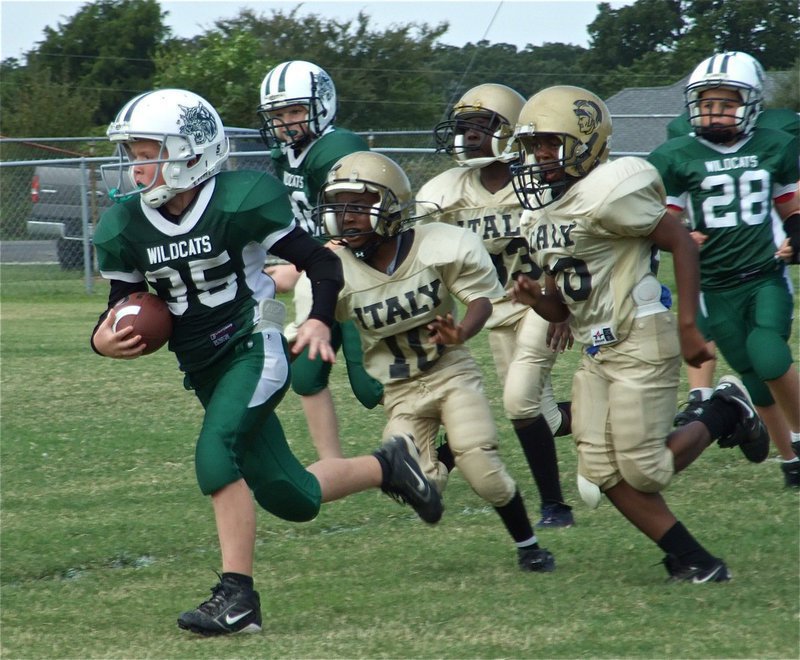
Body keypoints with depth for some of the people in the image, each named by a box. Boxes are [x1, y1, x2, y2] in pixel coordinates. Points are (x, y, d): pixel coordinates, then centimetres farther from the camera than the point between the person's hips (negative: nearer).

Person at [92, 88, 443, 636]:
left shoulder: (239, 202, -16)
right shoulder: (127, 228, -2)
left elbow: (320, 262, -8)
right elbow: (124, 303, 9)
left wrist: (320, 320, -24)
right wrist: (104, 339, -13)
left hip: (254, 351, -6)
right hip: (204, 371, 6)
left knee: (216, 454, -28)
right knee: (292, 500, 9)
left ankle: (238, 598, -23)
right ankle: (388, 467, 37)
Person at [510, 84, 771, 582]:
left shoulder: (607, 193, -15)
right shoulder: (540, 216, 12)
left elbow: (682, 243, -14)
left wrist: (688, 326, -17)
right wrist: (537, 299, -5)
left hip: (641, 341, -9)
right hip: (597, 351, 9)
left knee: (643, 466, -10)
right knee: (605, 474, 0)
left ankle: (727, 412, 15)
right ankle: (692, 560, 8)